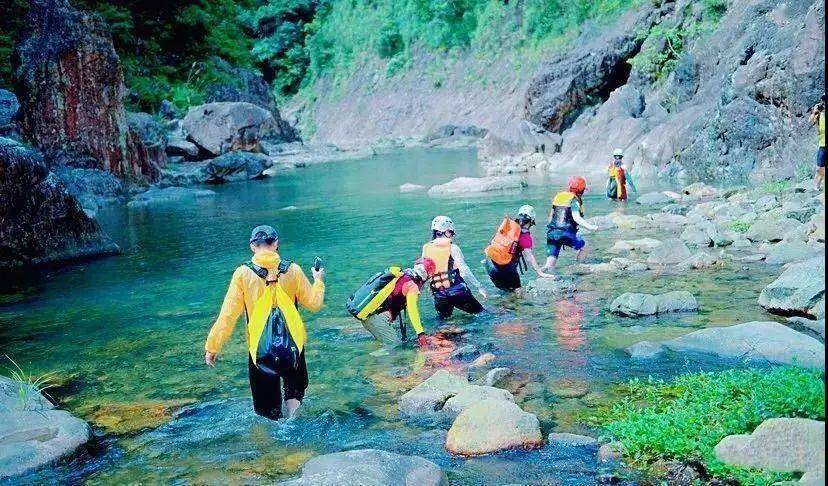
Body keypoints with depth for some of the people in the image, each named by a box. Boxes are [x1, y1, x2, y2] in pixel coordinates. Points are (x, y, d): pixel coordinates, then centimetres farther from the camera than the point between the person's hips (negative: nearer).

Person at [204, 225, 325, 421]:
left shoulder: (243, 273, -9)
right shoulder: (292, 270, -6)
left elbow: (228, 315, -9)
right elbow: (314, 303, 5)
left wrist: (212, 346, 0)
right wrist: (318, 280, 23)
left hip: (260, 351, -1)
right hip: (292, 347, 1)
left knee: (267, 408, 14)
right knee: (295, 388, 26)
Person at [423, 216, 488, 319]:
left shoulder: (426, 248, 2)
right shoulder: (452, 248, -8)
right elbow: (464, 270, -14)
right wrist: (479, 286, -11)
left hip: (439, 295, 3)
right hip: (457, 290, -3)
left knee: (444, 317, 23)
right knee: (480, 313, 8)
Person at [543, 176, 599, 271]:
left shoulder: (558, 196, 15)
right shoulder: (575, 200, -5)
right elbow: (576, 217, -20)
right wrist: (590, 227, -23)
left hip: (551, 233, 6)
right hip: (566, 233, -6)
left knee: (550, 265, 6)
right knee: (583, 247, 23)